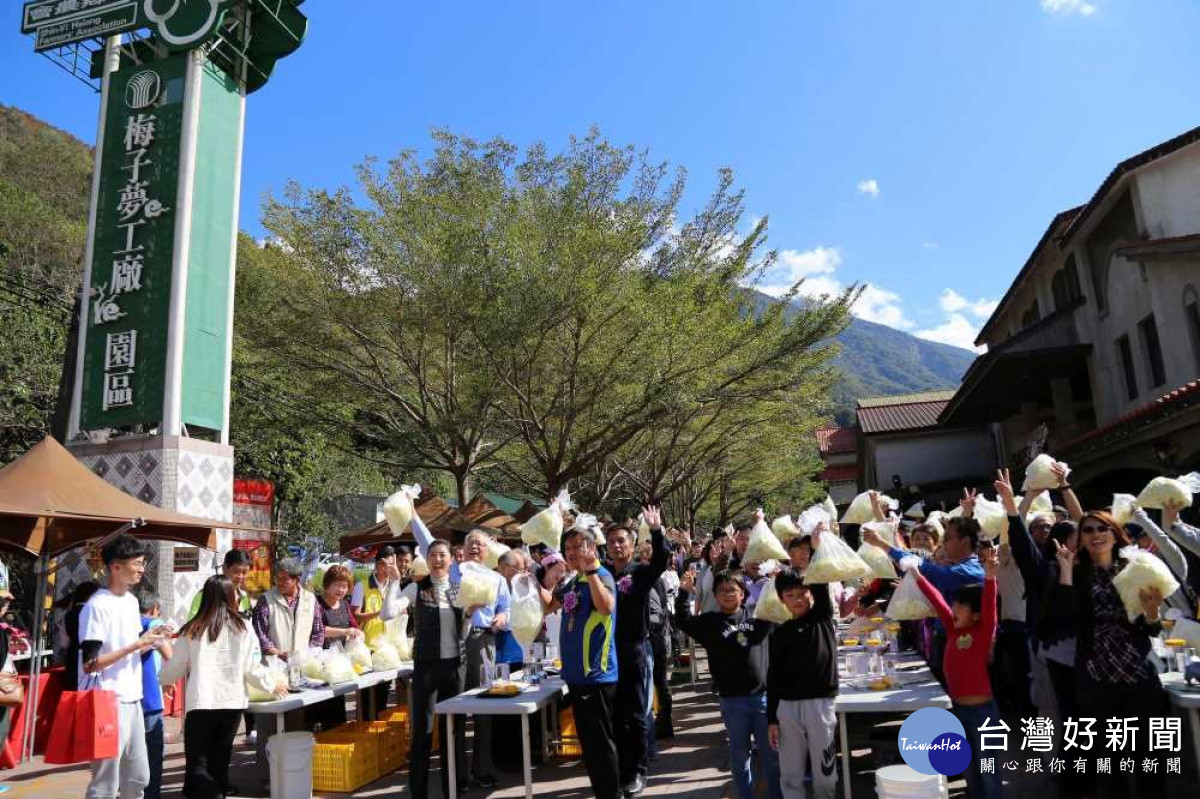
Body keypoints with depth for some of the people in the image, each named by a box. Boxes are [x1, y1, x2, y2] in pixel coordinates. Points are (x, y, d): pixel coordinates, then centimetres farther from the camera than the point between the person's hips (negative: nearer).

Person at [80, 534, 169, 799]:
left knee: (138, 777, 16)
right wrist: (136, 646, -18)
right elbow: (90, 664, -18)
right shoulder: (96, 606, -15)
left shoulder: (132, 601, 11)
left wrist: (150, 642, 1)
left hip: (132, 700, 8)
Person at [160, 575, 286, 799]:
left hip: (200, 704, -2)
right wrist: (272, 686, 20)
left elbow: (170, 673, 7)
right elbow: (252, 669, 2)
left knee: (198, 764, 3)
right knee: (219, 760, 16)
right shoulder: (243, 628, 1)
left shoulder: (192, 630, -1)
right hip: (232, 703, 2)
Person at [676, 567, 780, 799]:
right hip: (731, 700, -1)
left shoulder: (756, 616, 2)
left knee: (771, 752, 11)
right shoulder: (710, 622, -1)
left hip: (762, 695, 1)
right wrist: (684, 592, -24)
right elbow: (684, 621, -12)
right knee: (739, 754, 13)